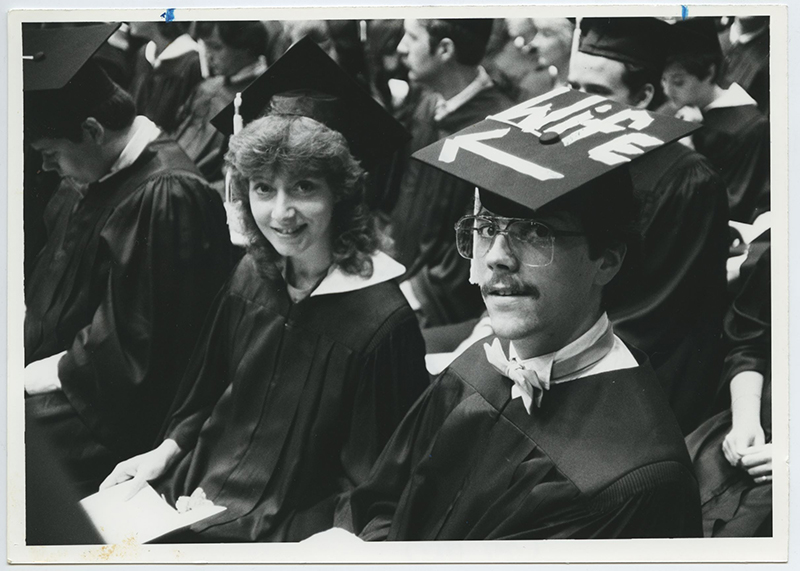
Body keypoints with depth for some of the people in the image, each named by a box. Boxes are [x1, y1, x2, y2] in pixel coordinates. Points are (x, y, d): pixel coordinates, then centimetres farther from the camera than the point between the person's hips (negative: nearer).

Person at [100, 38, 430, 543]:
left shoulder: (382, 320, -20)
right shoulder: (253, 276, 0)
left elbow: (370, 485, -14)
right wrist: (166, 453, 4)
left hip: (291, 529, -7)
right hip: (201, 493, 7)